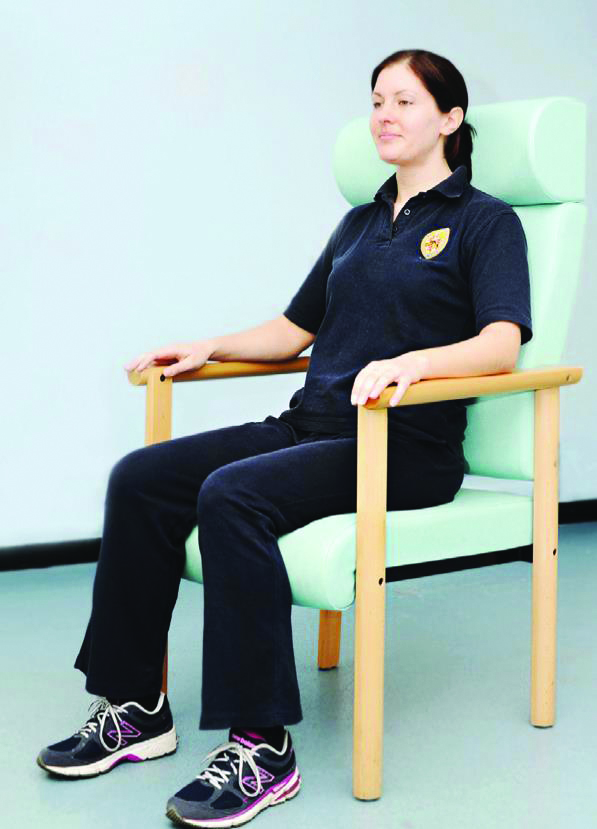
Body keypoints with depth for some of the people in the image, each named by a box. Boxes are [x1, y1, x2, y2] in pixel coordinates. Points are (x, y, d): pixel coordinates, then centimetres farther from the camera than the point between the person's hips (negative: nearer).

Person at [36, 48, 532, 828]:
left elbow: (501, 344, -13)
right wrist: (212, 347, 12)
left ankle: (261, 747, -27)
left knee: (232, 495, -33)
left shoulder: (485, 221, 2)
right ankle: (137, 707, -6)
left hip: (406, 447, -7)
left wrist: (412, 361, -31)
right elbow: (296, 327, 28)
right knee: (141, 478, -13)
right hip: (312, 425, 7)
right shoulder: (360, 221, 24)